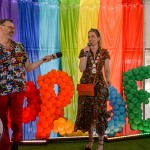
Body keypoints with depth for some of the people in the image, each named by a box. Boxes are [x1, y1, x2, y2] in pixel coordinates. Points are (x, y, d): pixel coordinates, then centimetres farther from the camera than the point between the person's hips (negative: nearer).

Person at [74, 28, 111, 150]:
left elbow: (107, 70, 4)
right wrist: (86, 53, -12)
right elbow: (82, 69, -7)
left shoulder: (104, 52, 2)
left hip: (99, 84, -1)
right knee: (88, 112, 5)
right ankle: (90, 140, 20)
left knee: (99, 112, -6)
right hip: (86, 84, 2)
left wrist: (108, 80, -15)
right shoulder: (84, 51, 3)